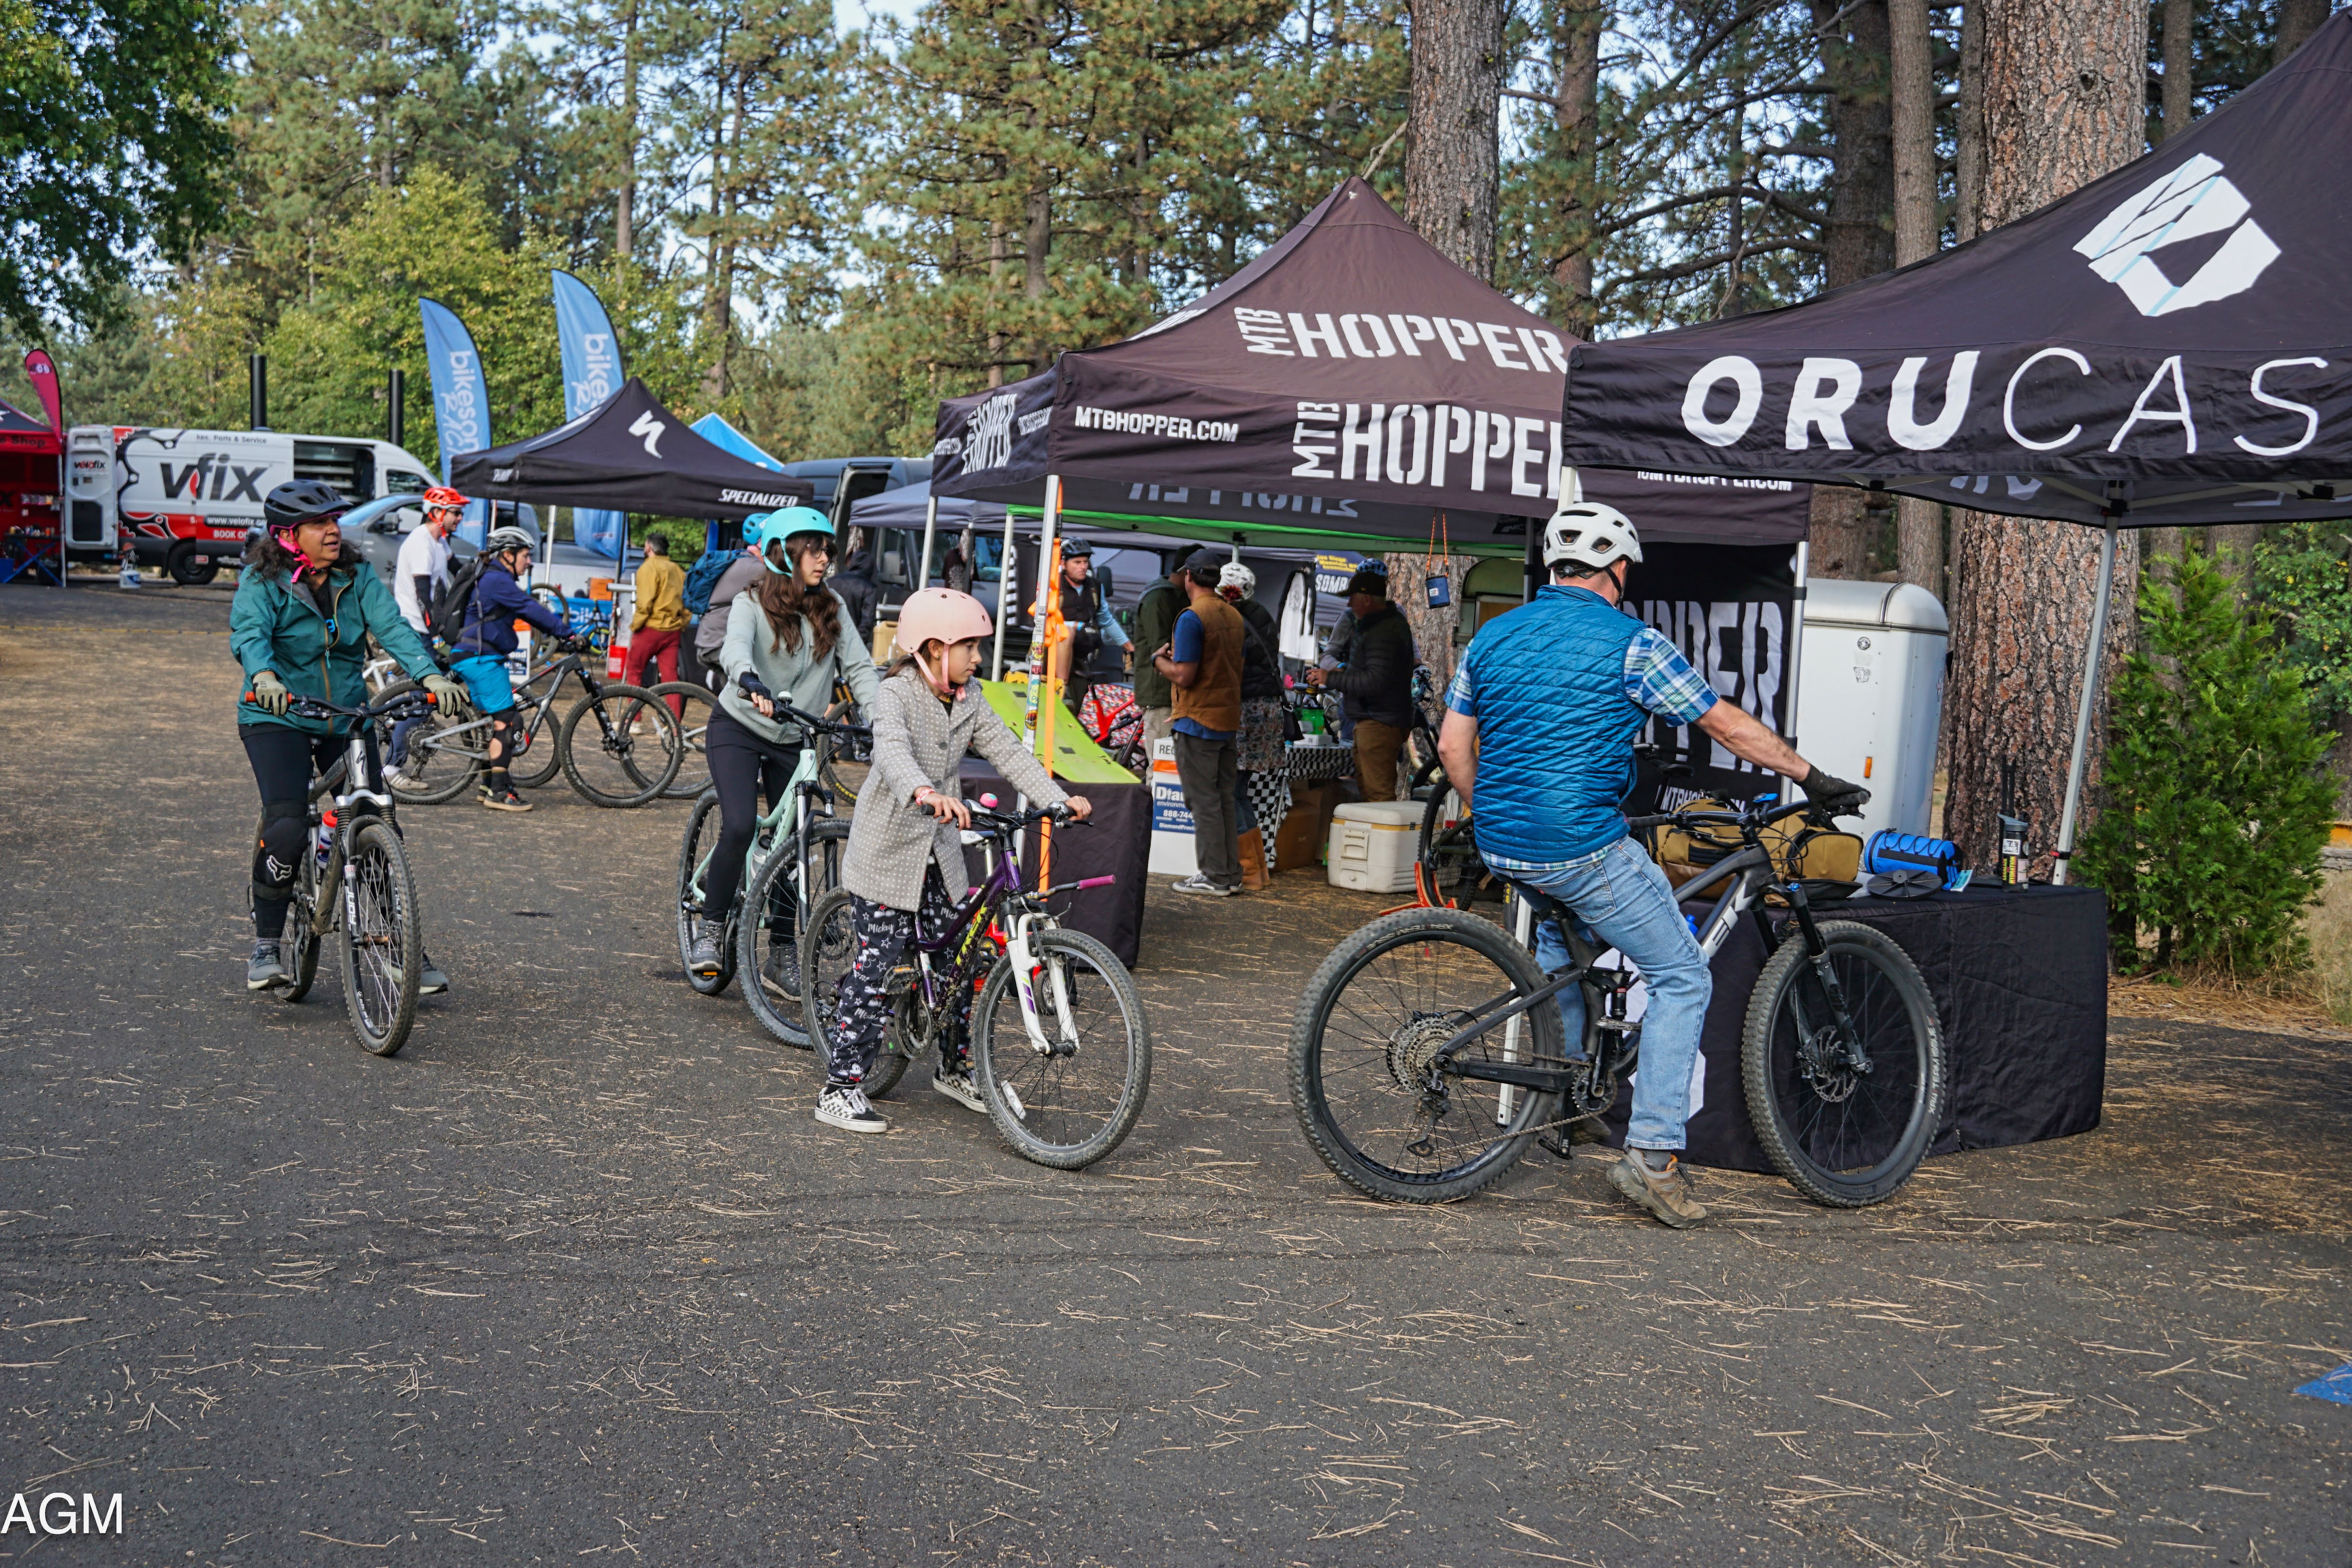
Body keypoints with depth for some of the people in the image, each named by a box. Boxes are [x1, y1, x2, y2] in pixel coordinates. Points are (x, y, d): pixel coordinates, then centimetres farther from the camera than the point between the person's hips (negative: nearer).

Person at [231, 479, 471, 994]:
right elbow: (248, 633, -24)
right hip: (278, 719, -3)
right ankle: (266, 943, -1)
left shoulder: (357, 576, 1)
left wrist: (432, 677, -29)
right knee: (287, 826, -21)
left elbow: (392, 626, -11)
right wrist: (264, 676, -47)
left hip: (348, 719, 4)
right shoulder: (262, 581, -8)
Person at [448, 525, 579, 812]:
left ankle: (488, 786, 20)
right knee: (504, 723, -9)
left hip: (473, 658, 11)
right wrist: (567, 633, -19)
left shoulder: (494, 579, 19)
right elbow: (532, 610, -20)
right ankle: (499, 793, -9)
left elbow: (528, 612, 19)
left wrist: (559, 634, 12)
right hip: (482, 659, -11)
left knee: (494, 722, 15)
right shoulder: (497, 580, -14)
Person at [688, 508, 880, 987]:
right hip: (739, 729, -4)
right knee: (740, 827, -22)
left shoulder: (833, 610, 1)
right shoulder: (752, 604, -11)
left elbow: (858, 667, -6)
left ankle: (783, 957, 13)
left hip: (794, 739, 4)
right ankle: (710, 930, -4)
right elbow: (735, 647, -31)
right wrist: (751, 683, -53)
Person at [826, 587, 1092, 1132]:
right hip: (889, 850, -7)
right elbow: (893, 752, -35)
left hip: (941, 850, 7)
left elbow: (1008, 752, -1)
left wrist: (1057, 799, -15)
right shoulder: (896, 695, -16)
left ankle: (955, 1068, 29)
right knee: (878, 967, -7)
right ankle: (840, 1089, 1)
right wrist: (927, 794, -55)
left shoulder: (970, 702, 5)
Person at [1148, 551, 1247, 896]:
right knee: (1224, 800, 13)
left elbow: (1183, 676, -20)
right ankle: (1231, 874, 16)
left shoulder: (1192, 618, -16)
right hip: (1228, 720, 8)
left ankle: (1214, 877, 0)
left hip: (1198, 724, -8)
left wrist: (1159, 660, 0)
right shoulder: (1234, 616, 10)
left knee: (1203, 802, -2)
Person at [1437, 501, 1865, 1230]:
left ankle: (1568, 1069, 40)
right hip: (1584, 848, -7)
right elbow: (1732, 728, -1)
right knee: (1683, 977, 5)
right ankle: (1652, 1153, -4)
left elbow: (1453, 746, 12)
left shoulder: (1492, 636, 9)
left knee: (1562, 911, 38)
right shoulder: (1631, 643, -6)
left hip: (1502, 843, 7)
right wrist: (1814, 778, 10)